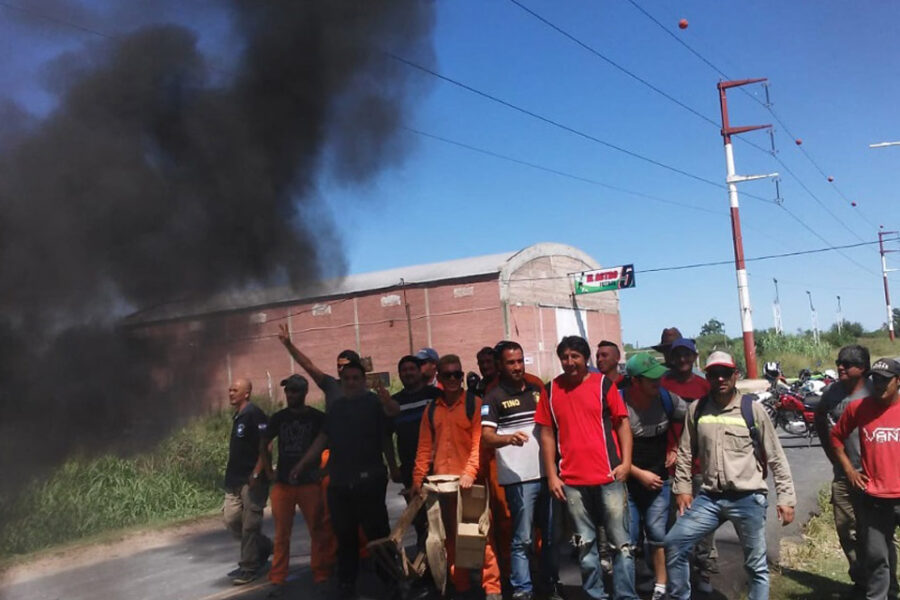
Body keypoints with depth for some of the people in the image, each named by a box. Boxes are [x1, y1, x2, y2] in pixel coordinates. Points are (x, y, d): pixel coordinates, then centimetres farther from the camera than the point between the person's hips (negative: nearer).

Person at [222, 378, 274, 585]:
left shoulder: (254, 414, -12)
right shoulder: (237, 416, 15)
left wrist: (256, 473, -21)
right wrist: (230, 474, 20)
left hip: (252, 480, -9)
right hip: (235, 480, 9)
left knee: (250, 525, -2)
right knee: (231, 520, 10)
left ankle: (249, 568, 8)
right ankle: (264, 547, 28)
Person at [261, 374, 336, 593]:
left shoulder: (318, 417, -4)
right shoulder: (279, 417, 5)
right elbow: (263, 443, 17)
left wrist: (325, 470, -3)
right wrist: (269, 471, 9)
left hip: (310, 483, -2)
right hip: (283, 483, 2)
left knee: (318, 531, 0)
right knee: (282, 533, 5)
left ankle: (321, 576, 10)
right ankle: (277, 579, 13)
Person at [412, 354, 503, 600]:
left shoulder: (475, 404, 0)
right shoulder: (431, 410, 10)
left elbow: (479, 442, -8)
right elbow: (424, 447, 9)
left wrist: (470, 472, -19)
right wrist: (418, 478, 1)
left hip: (469, 480, -3)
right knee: (451, 536, 9)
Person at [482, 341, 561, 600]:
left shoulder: (538, 390, 12)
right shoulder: (494, 397, -4)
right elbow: (486, 436, -13)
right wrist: (508, 438, -33)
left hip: (548, 474, 5)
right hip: (519, 478, -5)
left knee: (552, 536, 12)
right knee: (522, 539, -2)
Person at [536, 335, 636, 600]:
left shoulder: (603, 384, 0)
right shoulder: (551, 390, 6)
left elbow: (622, 423, 2)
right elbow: (547, 433, 8)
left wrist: (626, 461, -9)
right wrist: (551, 475, 3)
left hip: (607, 476, -2)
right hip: (571, 480, 2)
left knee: (621, 541, 3)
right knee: (585, 544, 12)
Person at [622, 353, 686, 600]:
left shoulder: (667, 399, -9)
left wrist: (675, 449, 4)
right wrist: (640, 474, -14)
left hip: (659, 480, 2)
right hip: (627, 482, -2)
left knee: (657, 533, 4)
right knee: (628, 538, 1)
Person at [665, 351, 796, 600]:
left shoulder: (752, 409, -4)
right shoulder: (696, 409, 4)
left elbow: (776, 457, 0)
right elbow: (685, 453, 12)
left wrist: (786, 497, -2)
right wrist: (681, 488, 7)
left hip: (748, 498, -3)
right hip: (709, 497, 3)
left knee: (756, 565, 7)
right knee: (674, 543, -3)